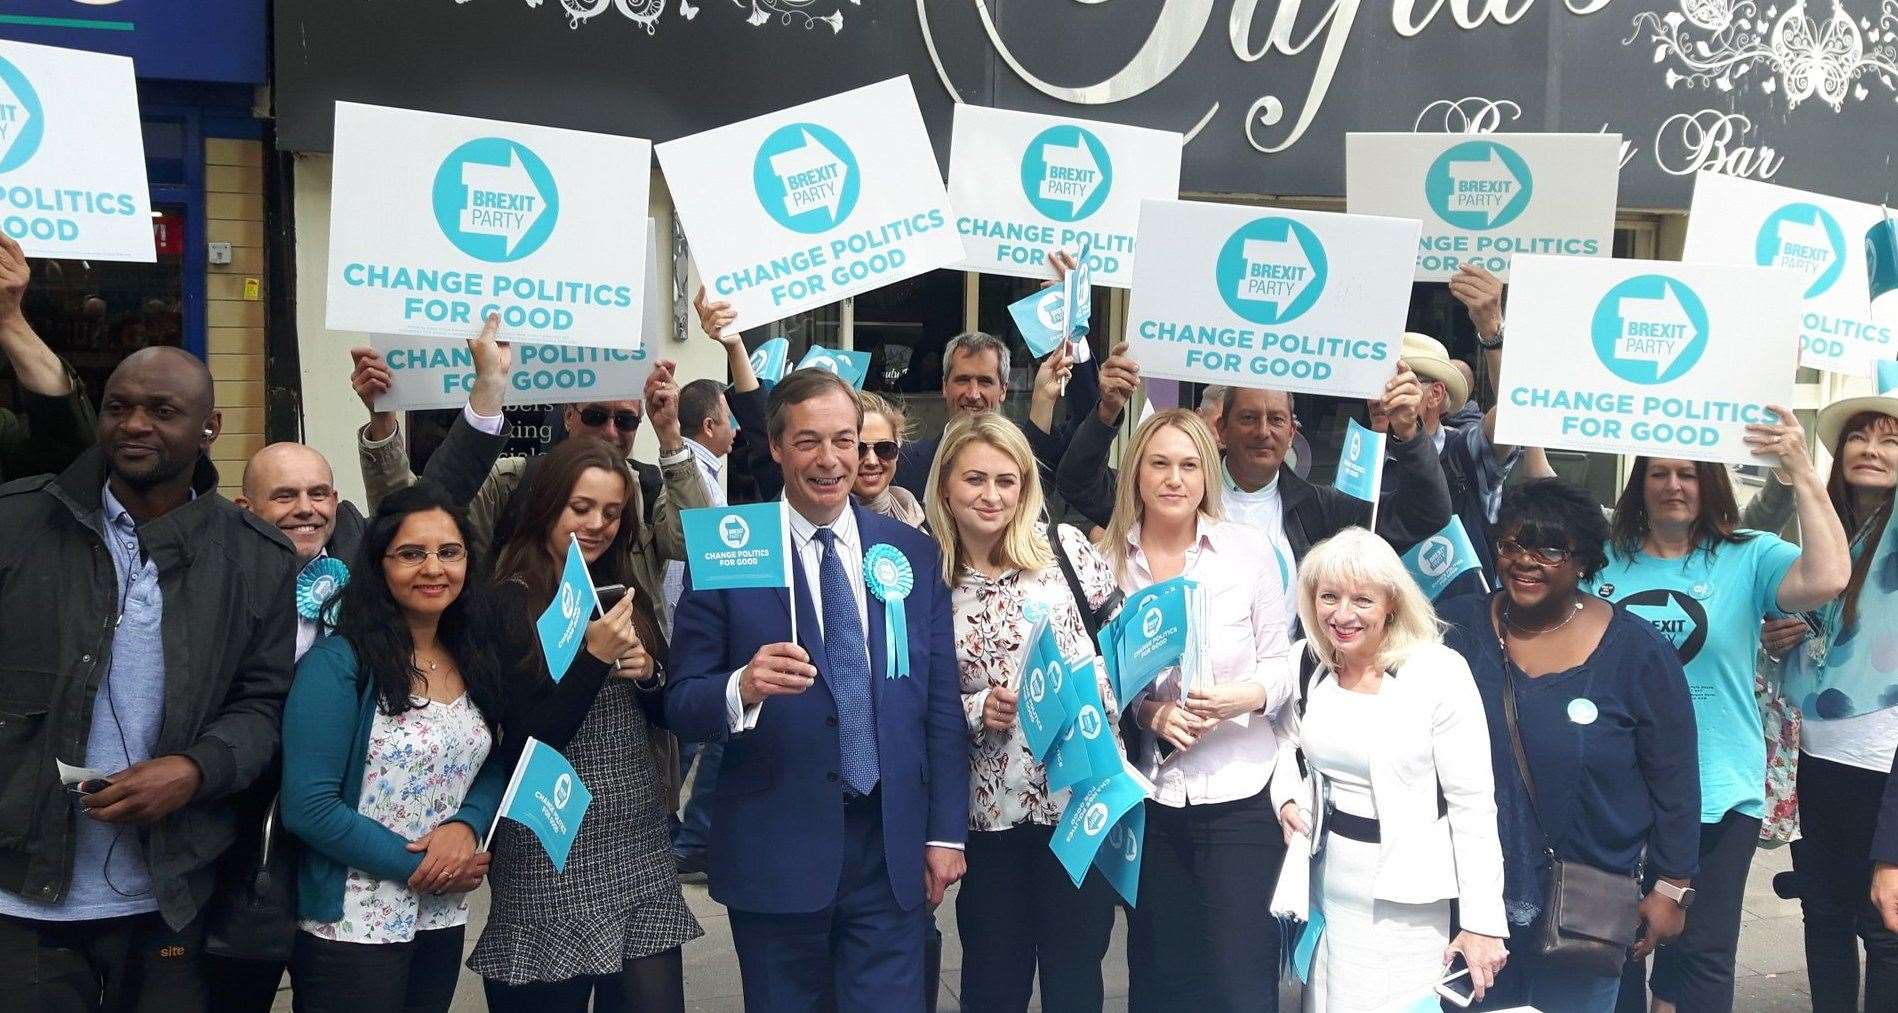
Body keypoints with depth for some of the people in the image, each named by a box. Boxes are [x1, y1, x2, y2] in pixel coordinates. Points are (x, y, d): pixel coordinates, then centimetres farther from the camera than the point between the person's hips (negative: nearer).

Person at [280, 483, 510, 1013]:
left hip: (443, 921, 6)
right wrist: (416, 866, -15)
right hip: (352, 926, -6)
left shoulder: (473, 661, 5)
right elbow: (308, 807, -18)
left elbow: (493, 767, 10)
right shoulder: (338, 663, -14)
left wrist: (467, 825, -11)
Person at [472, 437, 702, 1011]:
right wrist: (594, 657, -22)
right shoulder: (510, 603, -9)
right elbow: (525, 741, -13)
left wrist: (648, 673, -5)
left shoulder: (627, 594, 10)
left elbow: (667, 713, 15)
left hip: (641, 840, 5)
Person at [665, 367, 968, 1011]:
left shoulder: (914, 554, 6)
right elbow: (680, 703, -5)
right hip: (774, 853, -2)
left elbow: (941, 705, 8)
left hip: (892, 850, 2)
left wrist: (946, 832, 5)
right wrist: (743, 687, -25)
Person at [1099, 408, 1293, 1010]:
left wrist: (1252, 694, -18)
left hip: (1239, 793, -1)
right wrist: (1146, 712, -12)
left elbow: (1280, 663, 3)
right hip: (1147, 796, 2)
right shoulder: (1108, 558, 1)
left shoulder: (1248, 548, -2)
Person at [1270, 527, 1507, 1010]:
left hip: (1405, 892, -5)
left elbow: (1473, 806, -14)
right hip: (1327, 876, 5)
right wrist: (1289, 800, -3)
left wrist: (1482, 922, -14)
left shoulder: (1440, 674, -16)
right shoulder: (1302, 662, -2)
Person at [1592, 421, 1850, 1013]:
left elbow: (1827, 579, -19)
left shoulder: (1748, 558, -3)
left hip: (1715, 795, -2)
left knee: (1699, 954, 8)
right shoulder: (1603, 560, 4)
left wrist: (1801, 473, -25)